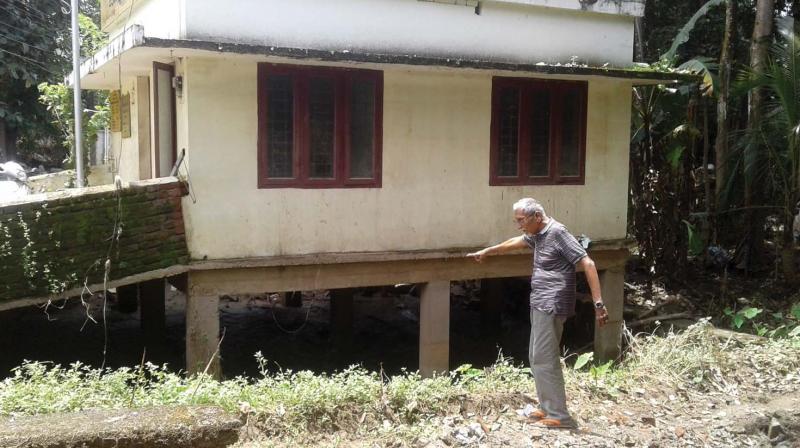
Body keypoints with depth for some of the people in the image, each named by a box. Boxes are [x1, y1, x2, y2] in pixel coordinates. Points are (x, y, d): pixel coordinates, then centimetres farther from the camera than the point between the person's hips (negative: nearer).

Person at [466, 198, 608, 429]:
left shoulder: (557, 233, -17)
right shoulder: (538, 234, 11)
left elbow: (588, 264, -20)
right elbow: (515, 242, 32)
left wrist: (598, 303, -24)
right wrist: (486, 251, 42)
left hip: (551, 306, -10)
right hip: (540, 305, 10)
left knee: (544, 360, -8)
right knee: (537, 358, 15)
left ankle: (559, 416, -1)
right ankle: (547, 407, 24)